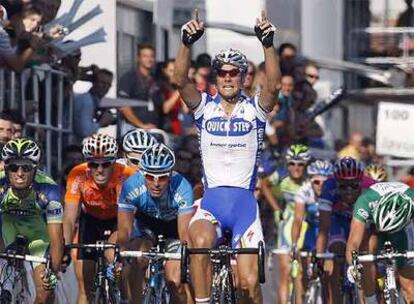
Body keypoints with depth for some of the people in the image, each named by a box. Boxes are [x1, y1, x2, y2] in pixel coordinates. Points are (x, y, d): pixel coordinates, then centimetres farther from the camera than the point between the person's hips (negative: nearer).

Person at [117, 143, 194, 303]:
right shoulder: (131, 186, -34)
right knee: (137, 261, -27)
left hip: (174, 223, -1)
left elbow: (185, 232, -37)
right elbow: (124, 228, -35)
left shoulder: (182, 188, -36)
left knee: (175, 281, -14)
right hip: (146, 223, 1)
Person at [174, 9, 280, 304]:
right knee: (200, 243, -34)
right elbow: (182, 80, -13)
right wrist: (187, 42, -28)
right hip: (211, 199, 0)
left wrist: (268, 44, -31)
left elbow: (273, 86, -18)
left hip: (244, 201, 0)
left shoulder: (255, 109, 2)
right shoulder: (204, 106, 5)